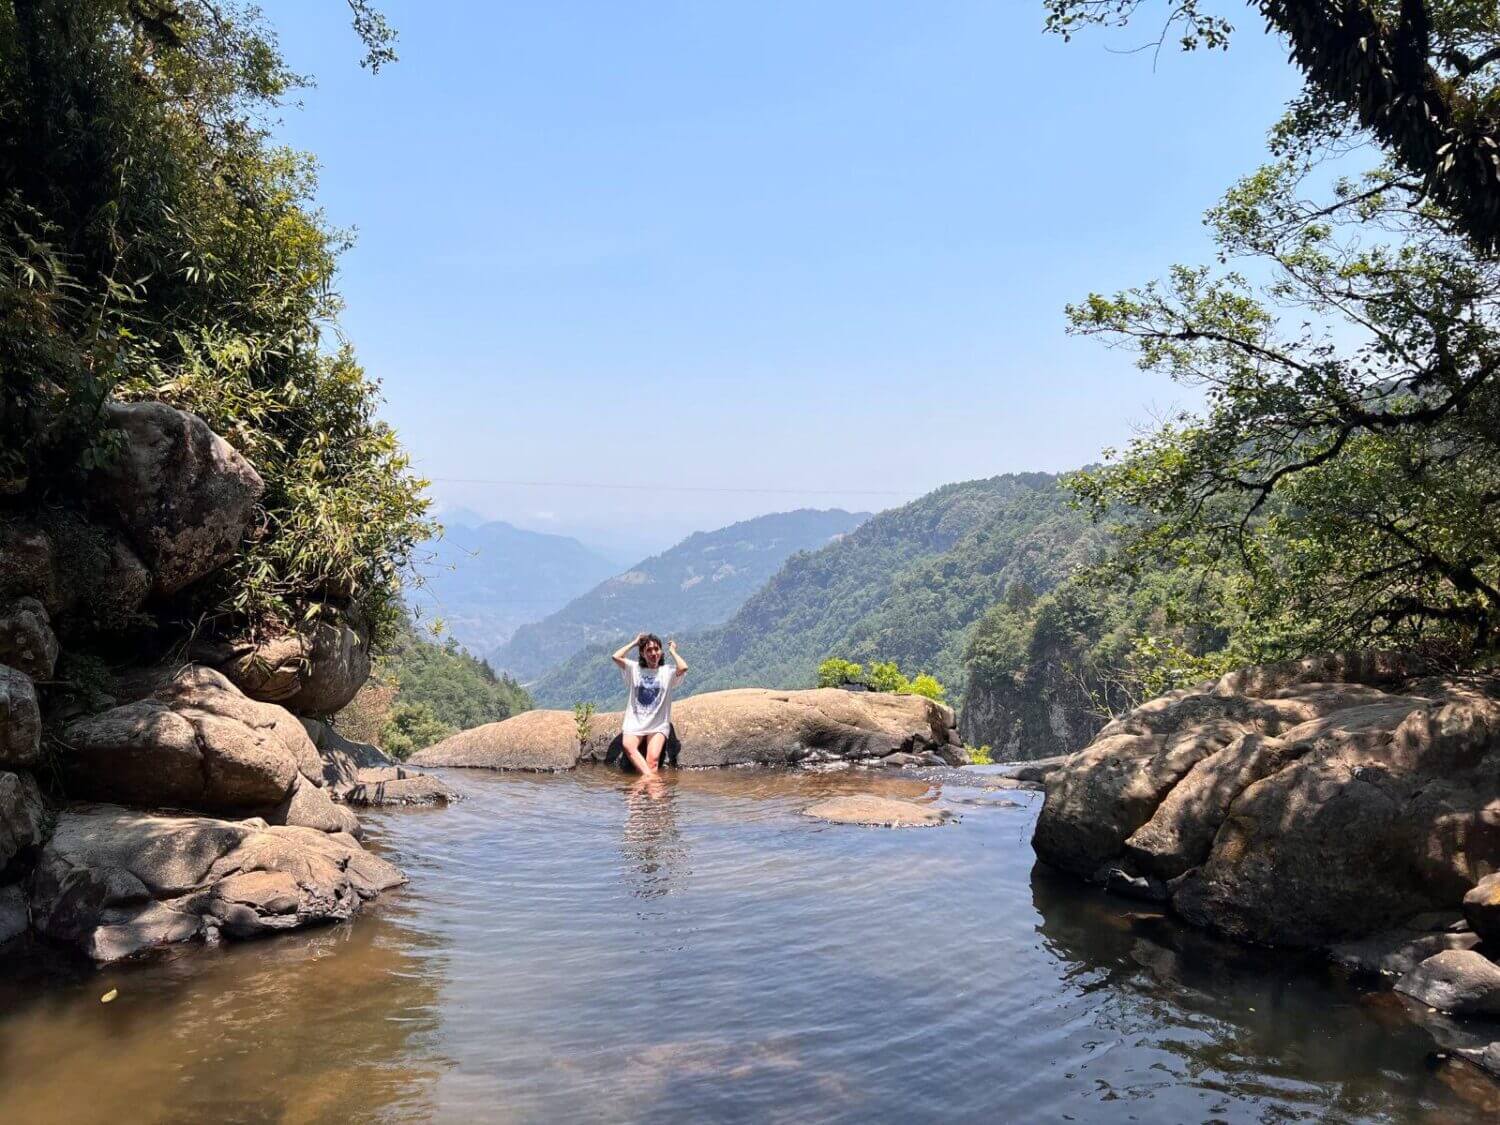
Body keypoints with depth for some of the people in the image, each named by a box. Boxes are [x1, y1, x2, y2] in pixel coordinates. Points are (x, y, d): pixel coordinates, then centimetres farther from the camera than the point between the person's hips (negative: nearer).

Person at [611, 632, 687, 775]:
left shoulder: (667, 671, 8)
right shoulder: (634, 668, 12)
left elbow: (683, 668, -14)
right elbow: (616, 657, -4)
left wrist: (672, 650, 3)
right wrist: (634, 643, 7)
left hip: (658, 725, 0)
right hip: (634, 722, 0)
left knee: (653, 759, -24)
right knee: (628, 746, -32)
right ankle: (649, 777, -41)